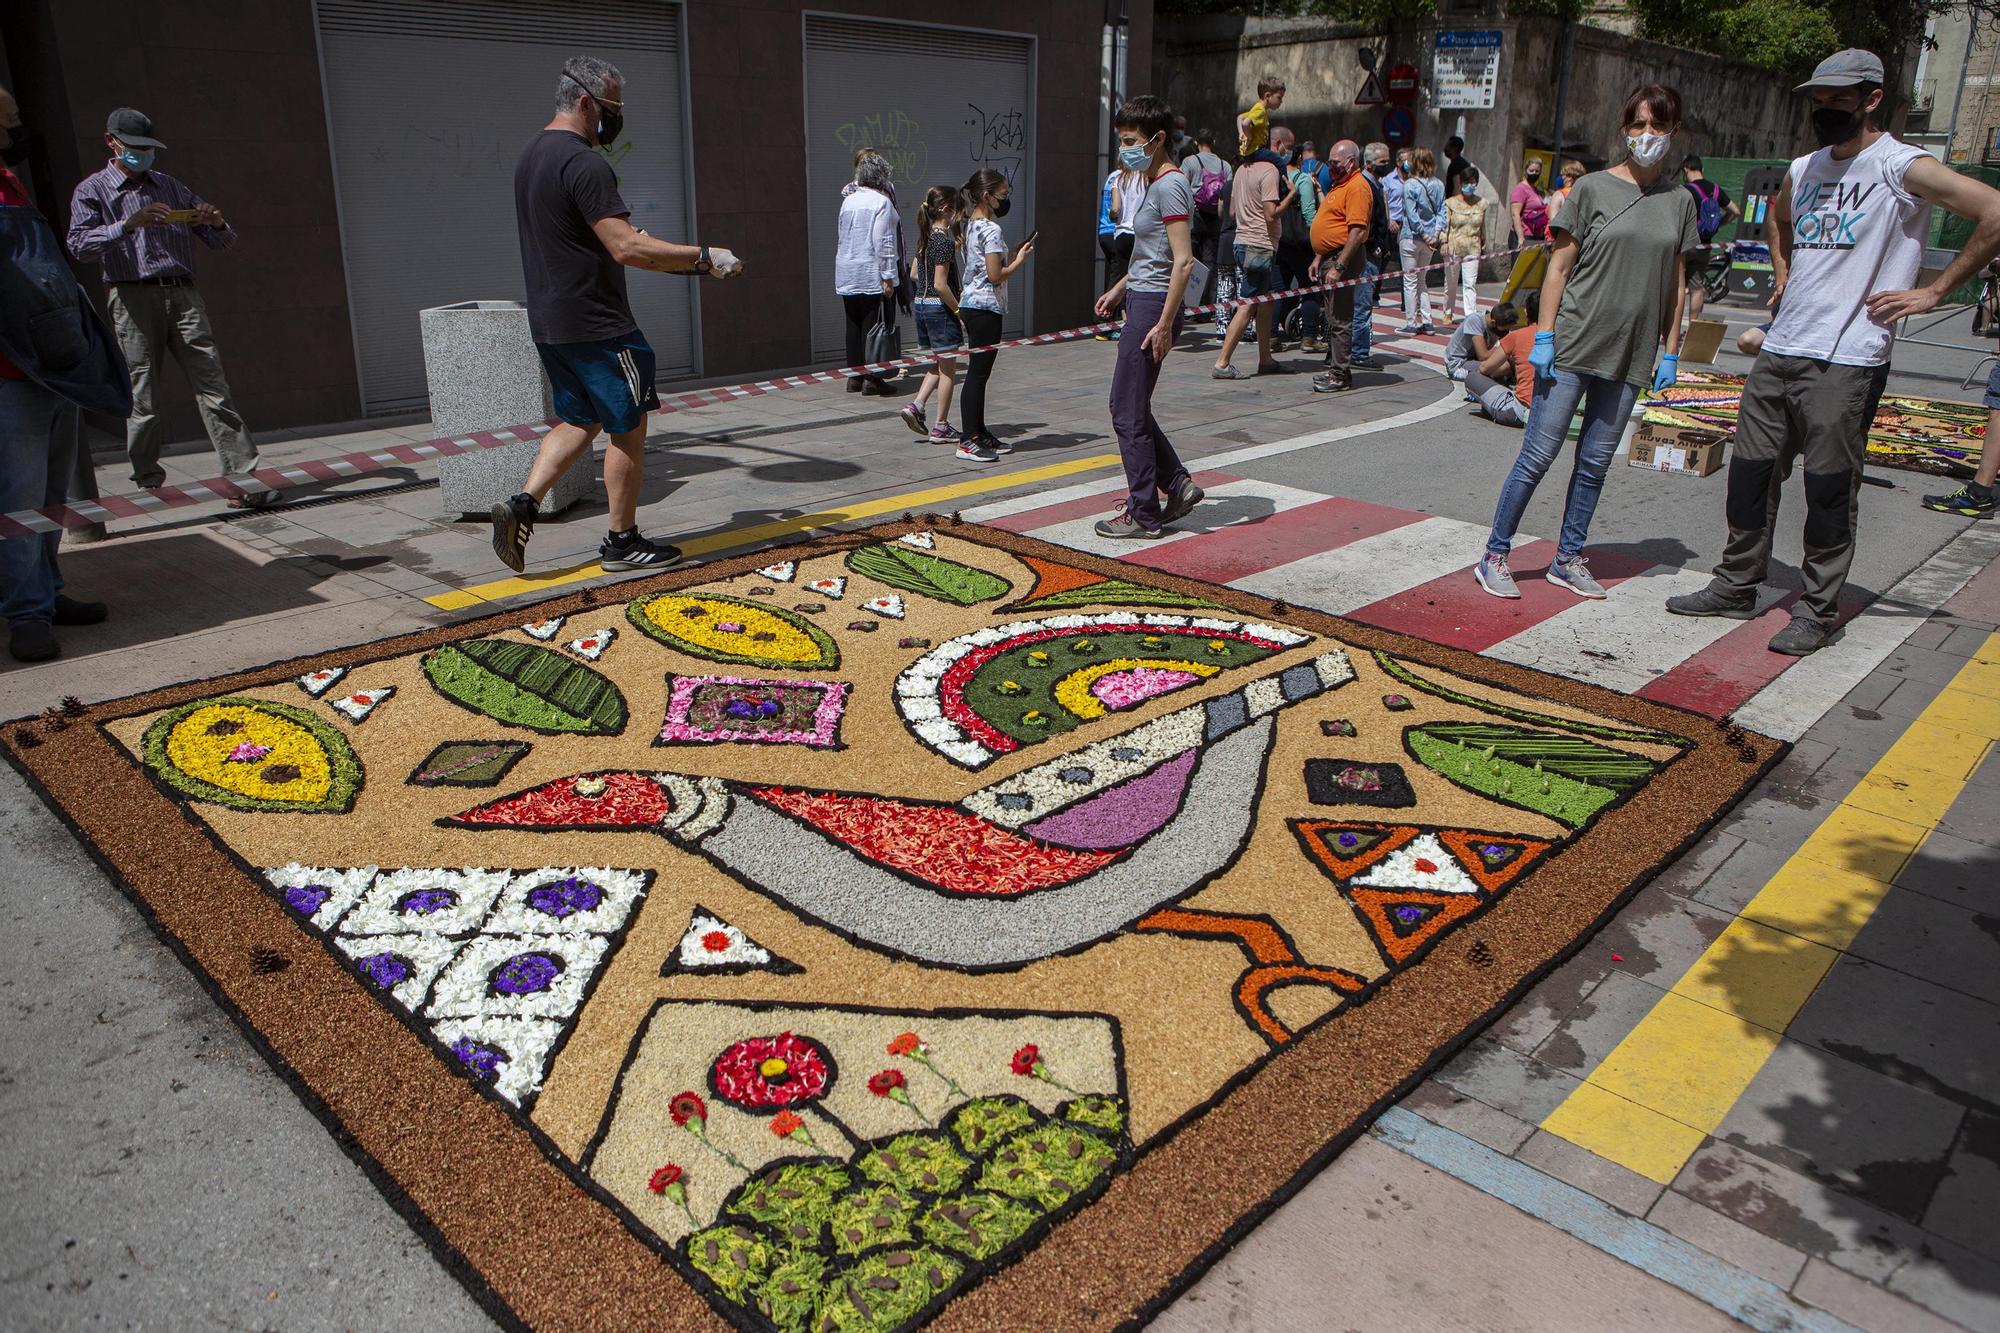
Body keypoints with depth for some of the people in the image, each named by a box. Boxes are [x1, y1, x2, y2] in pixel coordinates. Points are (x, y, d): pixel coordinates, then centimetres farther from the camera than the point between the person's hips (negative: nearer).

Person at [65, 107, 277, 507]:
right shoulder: (92, 190, 10)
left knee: (213, 387, -8)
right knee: (141, 398, -2)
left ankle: (242, 479, -14)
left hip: (183, 294, 3)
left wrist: (216, 223, -5)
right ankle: (148, 486, 8)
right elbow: (79, 245, -8)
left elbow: (223, 241, 19)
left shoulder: (170, 187, 21)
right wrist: (129, 224, -22)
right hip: (133, 298, -2)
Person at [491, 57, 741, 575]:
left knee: (578, 421, 20)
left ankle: (523, 504, 6)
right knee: (628, 428, 4)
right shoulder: (584, 163, -18)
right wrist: (704, 256, -18)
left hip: (548, 323, 9)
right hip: (596, 327, -9)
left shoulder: (531, 156, 13)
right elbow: (627, 247, -26)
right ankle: (622, 541, 13)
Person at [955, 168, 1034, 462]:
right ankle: (969, 442, -6)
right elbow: (996, 275, -18)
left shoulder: (971, 225, 14)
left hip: (970, 303, 10)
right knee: (979, 373, -8)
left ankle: (979, 433, 19)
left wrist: (1012, 257, 14)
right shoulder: (991, 230, -14)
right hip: (986, 306, -10)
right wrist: (1020, 260, -5)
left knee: (979, 372, 13)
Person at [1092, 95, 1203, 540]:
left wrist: (1164, 325, -23)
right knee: (1131, 408, 14)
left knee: (1128, 412, -3)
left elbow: (1183, 262, -21)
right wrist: (1120, 289, 28)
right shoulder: (1155, 182, 16)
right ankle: (1178, 485, 21)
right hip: (1143, 302, 10)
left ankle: (1144, 515, 6)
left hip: (1154, 306, -10)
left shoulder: (1169, 185, -15)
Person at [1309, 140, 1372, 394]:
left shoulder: (1357, 187, -14)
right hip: (1330, 258, 10)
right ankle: (1334, 367, 22)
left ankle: (1341, 375, -5)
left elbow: (1357, 231, -22)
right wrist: (1319, 258, 19)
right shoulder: (1340, 185, 19)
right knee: (1333, 318, 14)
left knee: (1340, 319, -8)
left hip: (1343, 258, -10)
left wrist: (1338, 267, -26)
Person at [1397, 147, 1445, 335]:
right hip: (1431, 237, 6)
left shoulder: (1410, 185, -12)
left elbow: (1412, 215, -15)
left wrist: (1424, 235, -10)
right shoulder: (1438, 185, 6)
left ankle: (1410, 323, 4)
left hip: (1412, 237, -6)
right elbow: (1441, 210, 3)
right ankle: (1426, 321, 16)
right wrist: (1437, 233, -3)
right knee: (1422, 280, 17)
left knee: (1410, 281, 2)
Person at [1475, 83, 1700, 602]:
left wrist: (1671, 353, 9)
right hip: (1573, 344, -4)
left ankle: (1568, 560, 19)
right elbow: (1559, 267, -2)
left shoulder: (1679, 201, 10)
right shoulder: (1593, 188, -1)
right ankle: (1494, 557, 4)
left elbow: (1676, 283, 13)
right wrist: (1543, 337, -8)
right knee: (1538, 456, -4)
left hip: (1630, 355, 4)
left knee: (1595, 462, 9)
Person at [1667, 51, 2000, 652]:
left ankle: (1816, 612, 7)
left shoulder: (1901, 167, -6)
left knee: (1829, 490, -2)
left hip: (1846, 361, -7)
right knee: (1750, 473, 10)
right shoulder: (1803, 169, 15)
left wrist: (1933, 292, -11)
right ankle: (1736, 586, 24)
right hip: (1778, 351, 7)